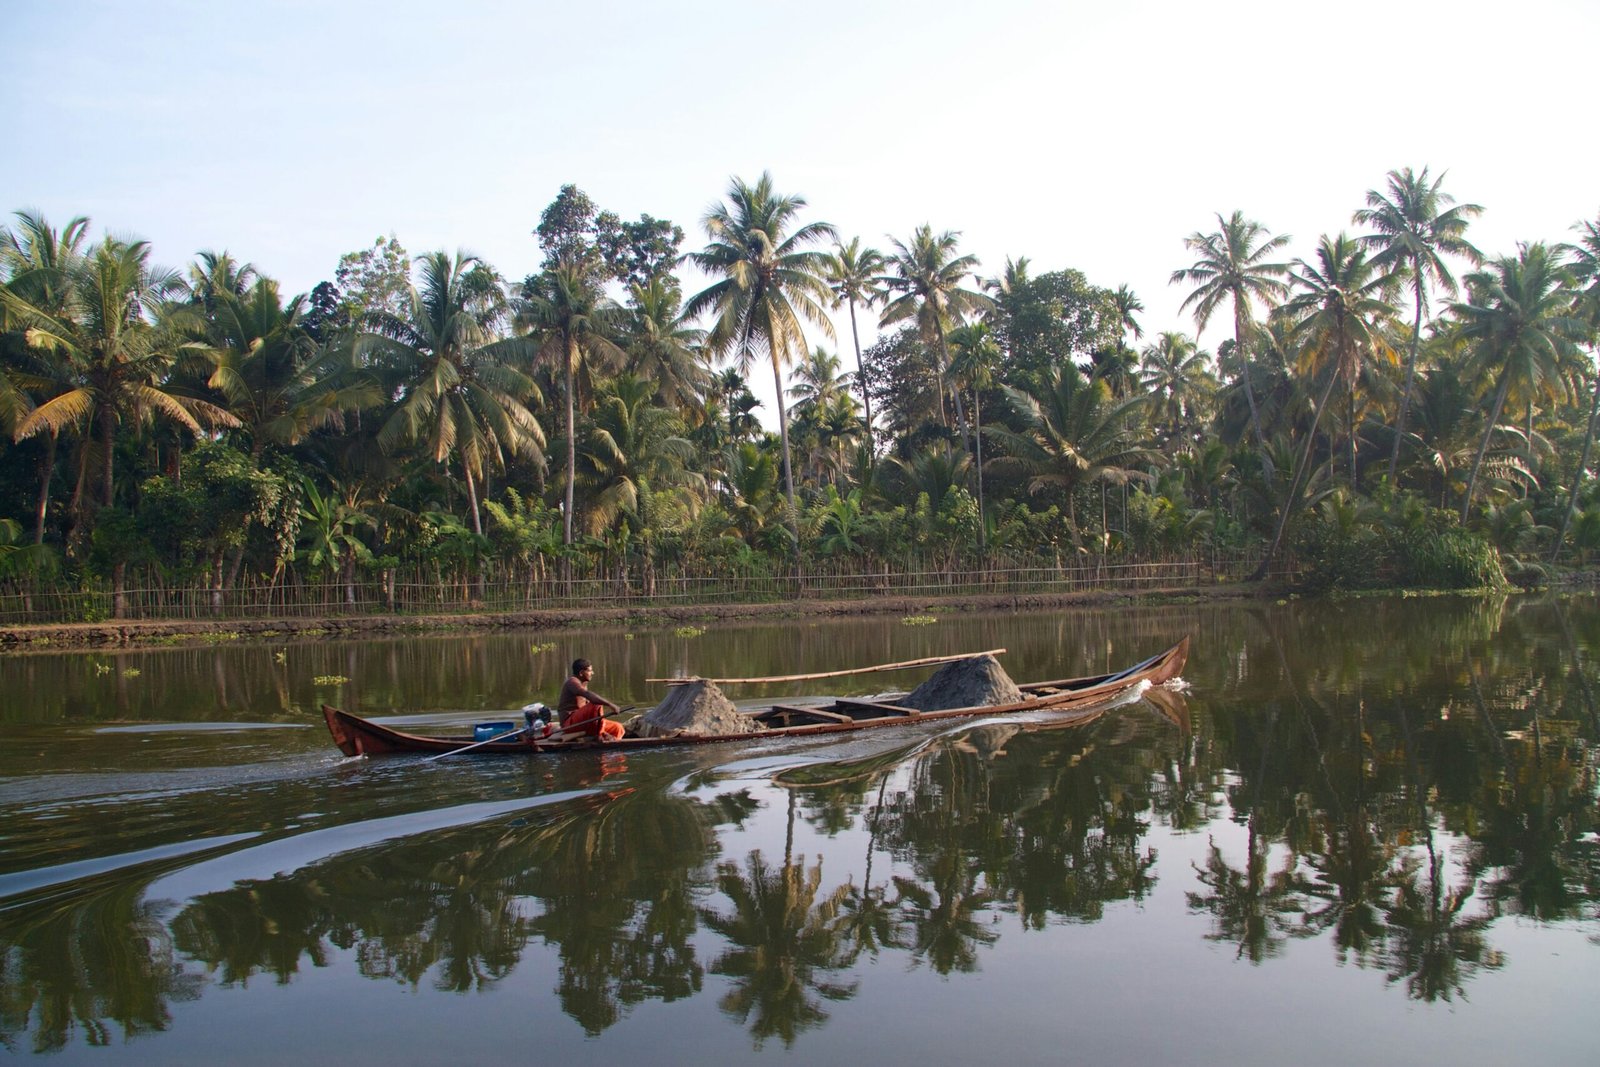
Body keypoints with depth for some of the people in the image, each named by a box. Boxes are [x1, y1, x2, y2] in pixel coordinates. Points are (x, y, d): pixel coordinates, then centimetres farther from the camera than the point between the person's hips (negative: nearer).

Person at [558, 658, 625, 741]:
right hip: (569, 723, -9)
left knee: (618, 728, -2)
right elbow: (589, 695, -30)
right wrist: (610, 704, -38)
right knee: (597, 705, -33)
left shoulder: (583, 684, 20)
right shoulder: (571, 682, -13)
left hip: (582, 723, 9)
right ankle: (599, 735, -22)